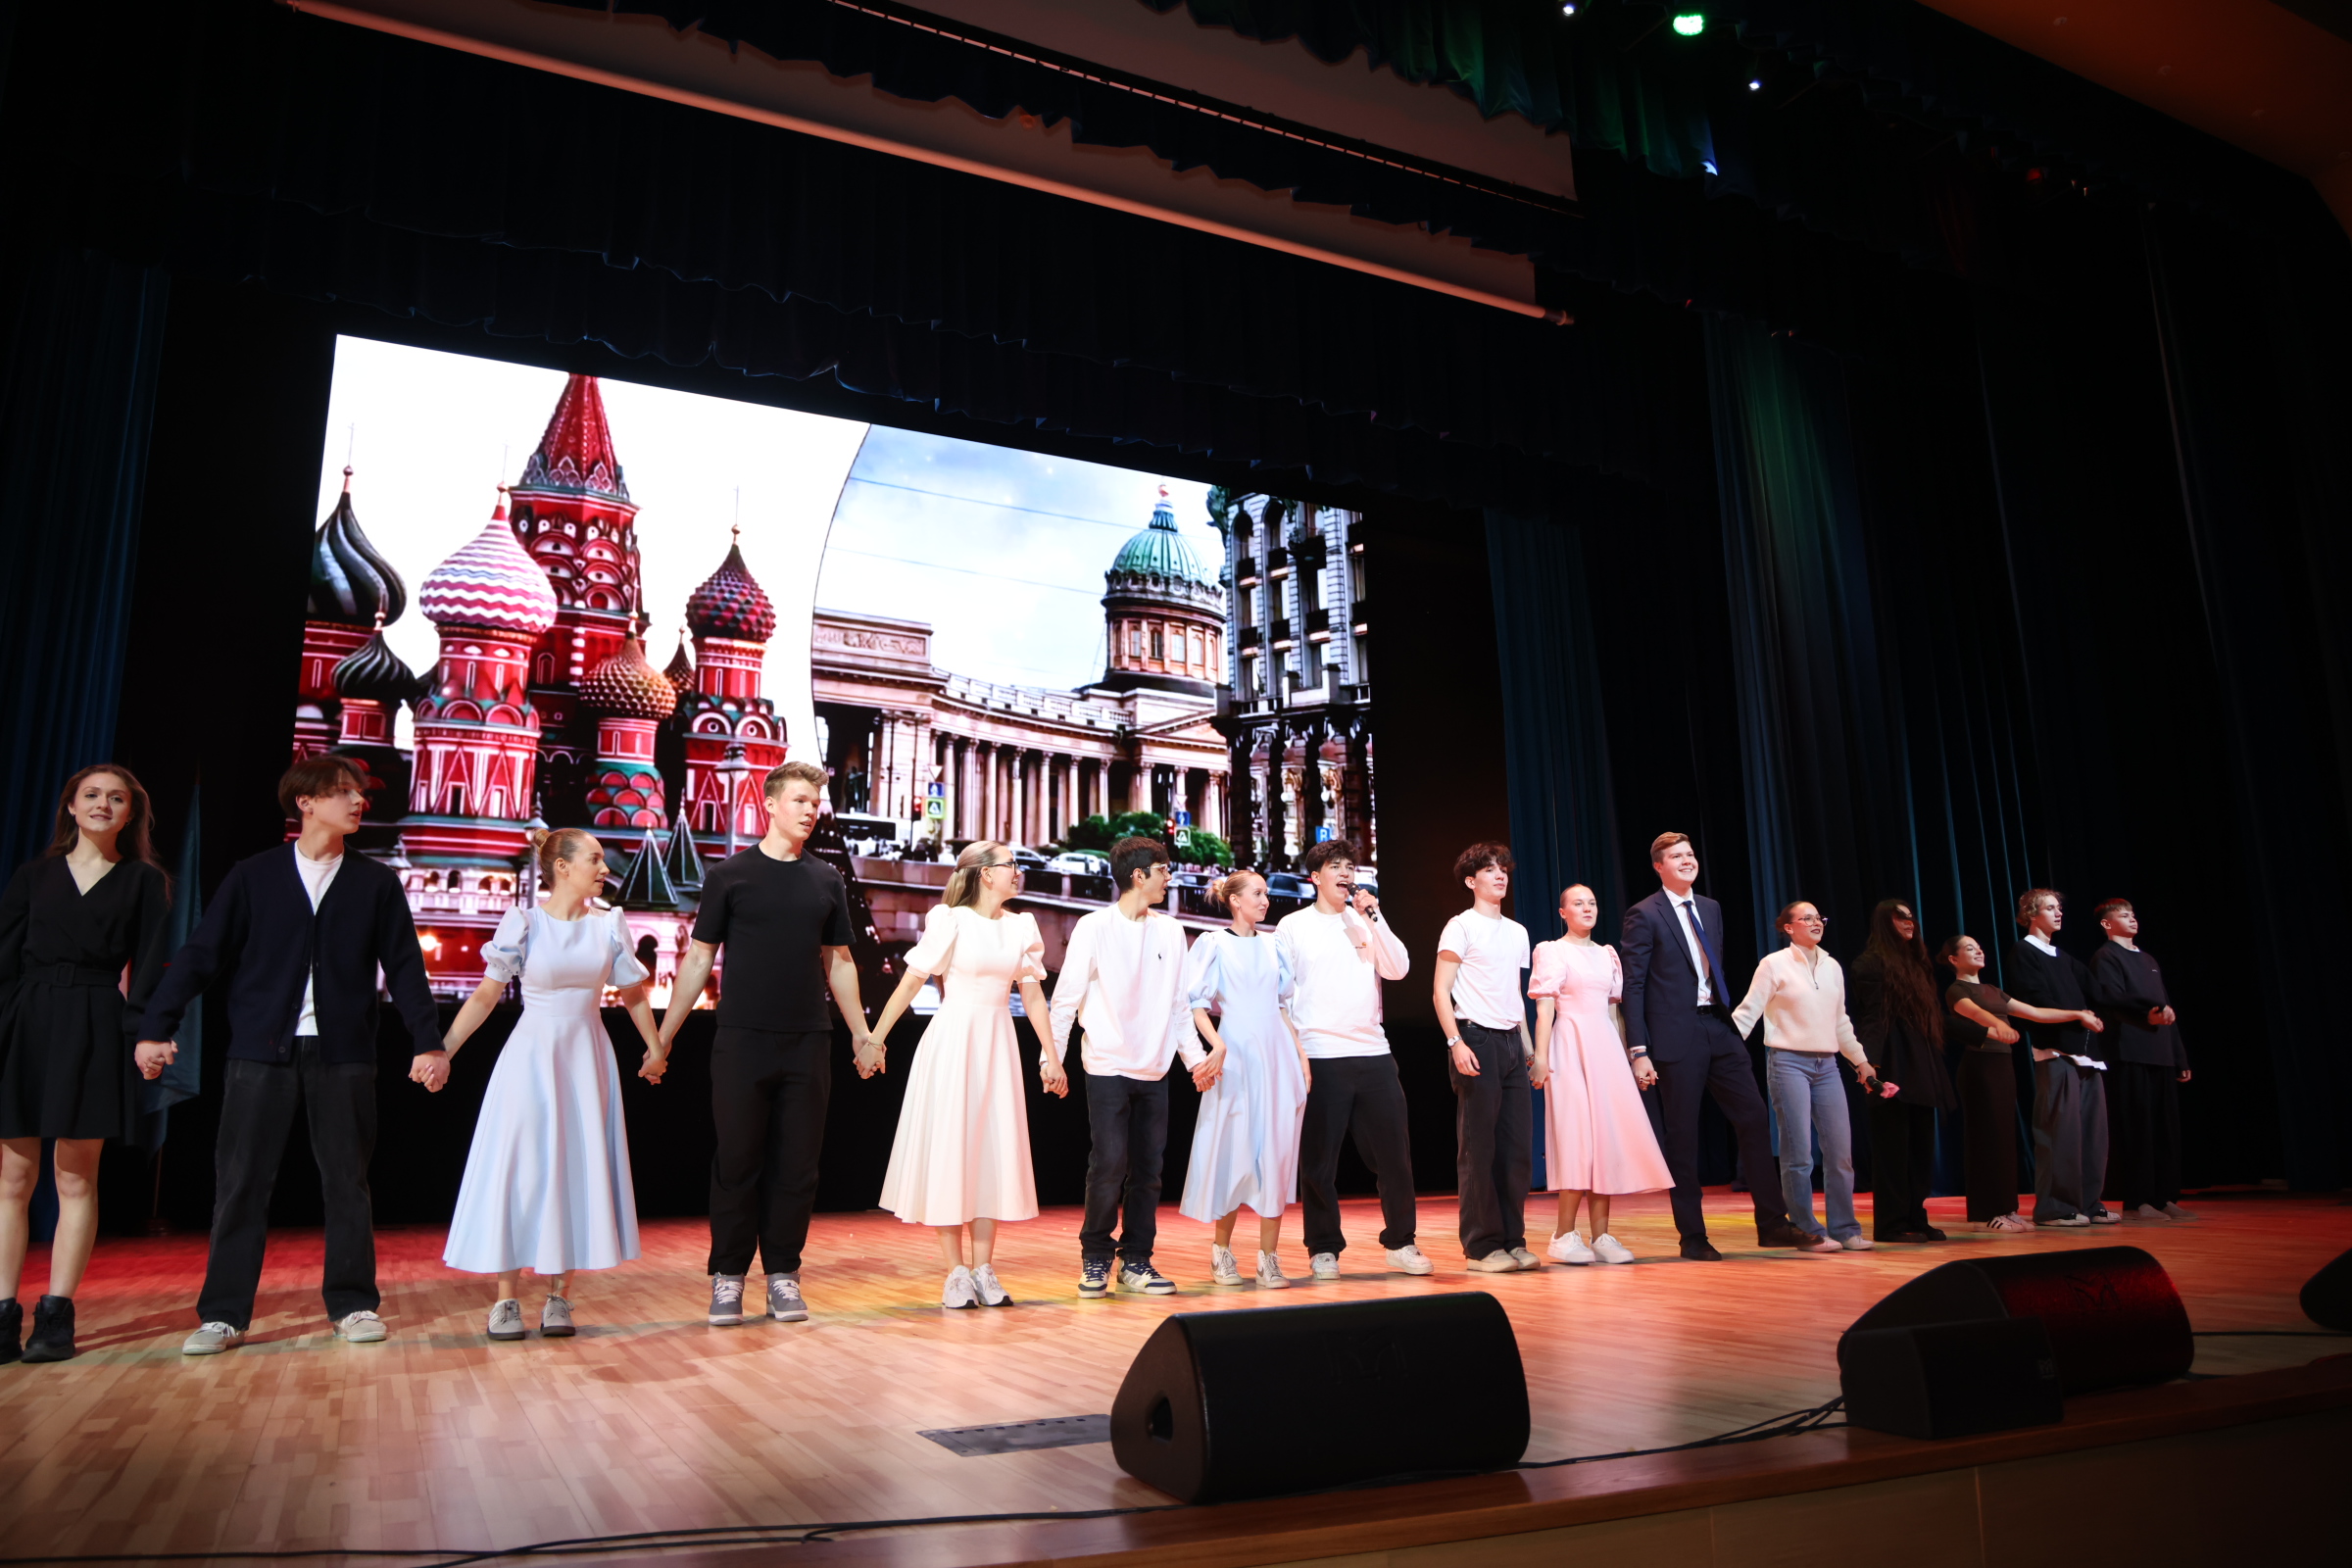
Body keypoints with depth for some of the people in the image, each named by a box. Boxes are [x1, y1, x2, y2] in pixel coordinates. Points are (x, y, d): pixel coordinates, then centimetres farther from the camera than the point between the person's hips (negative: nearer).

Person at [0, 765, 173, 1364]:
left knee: (76, 1180, 0)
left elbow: (147, 966, 2)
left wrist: (144, 1034, -11)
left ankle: (56, 1316, 3)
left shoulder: (144, 882, 8)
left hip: (95, 1032, -2)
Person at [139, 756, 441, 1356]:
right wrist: (156, 1027, -4)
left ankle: (354, 1304, 14)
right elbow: (202, 955, 4)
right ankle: (223, 1314, 12)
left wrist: (429, 1041, -1)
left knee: (346, 1181, 5)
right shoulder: (253, 875, 5)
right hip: (261, 1052, 0)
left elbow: (404, 967, 5)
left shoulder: (376, 882, 7)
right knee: (240, 1182, 2)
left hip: (343, 1054, 0)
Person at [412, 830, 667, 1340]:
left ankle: (559, 1296, 11)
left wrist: (655, 1047, 15)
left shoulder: (609, 925, 3)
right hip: (531, 1058, -3)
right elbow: (485, 996, -2)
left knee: (577, 1172, 3)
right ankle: (507, 1298, 7)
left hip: (586, 1059, 3)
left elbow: (633, 994, 12)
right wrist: (442, 1050, -8)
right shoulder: (522, 924, -6)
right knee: (517, 1170, -2)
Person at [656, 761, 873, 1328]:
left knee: (797, 1165, 5)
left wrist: (861, 1034, 12)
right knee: (737, 1161, 2)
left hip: (808, 1044, 3)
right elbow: (698, 960, 3)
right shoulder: (730, 875, 2)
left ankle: (783, 1275, 16)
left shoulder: (827, 881, 10)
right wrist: (664, 1036, -1)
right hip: (742, 1041, -2)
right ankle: (728, 1276, 14)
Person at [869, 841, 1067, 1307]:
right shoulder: (951, 921, -7)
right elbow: (911, 982, -7)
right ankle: (956, 1272, 6)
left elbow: (1032, 994, 10)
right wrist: (876, 1038, -8)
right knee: (948, 1151, -1)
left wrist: (1050, 1055, 8)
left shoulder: (1021, 926, 8)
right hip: (953, 1041, -5)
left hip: (998, 1044, 5)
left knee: (995, 1151, 4)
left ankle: (983, 1269, 11)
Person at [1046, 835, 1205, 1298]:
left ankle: (1135, 1261, 17)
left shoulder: (1170, 931, 7)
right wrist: (1052, 1057, -8)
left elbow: (1180, 1003, 12)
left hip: (1154, 1069, 4)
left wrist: (1194, 1055, 6)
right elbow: (1067, 996, -4)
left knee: (1148, 1168, 6)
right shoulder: (1094, 927, -5)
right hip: (1107, 1066, -4)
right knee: (1109, 1164, -6)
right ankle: (1095, 1259, 11)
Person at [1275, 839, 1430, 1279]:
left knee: (1394, 1152, 5)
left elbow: (1398, 970, 1)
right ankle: (1323, 1249, 14)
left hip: (1373, 1054, 3)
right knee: (1319, 1160, 2)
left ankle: (1400, 1242, 19)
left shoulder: (1366, 922, 14)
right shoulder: (1293, 926, 5)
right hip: (1320, 1057, -3)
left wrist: (1373, 917, -5)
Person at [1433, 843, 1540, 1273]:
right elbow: (1440, 992, -7)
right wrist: (1456, 1043, -17)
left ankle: (1513, 1240, 14)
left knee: (1518, 1146, 5)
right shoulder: (1461, 926, -2)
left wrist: (1529, 1049, 16)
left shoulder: (1517, 932, 18)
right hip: (1476, 1039, -6)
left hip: (1511, 1042, 6)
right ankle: (1482, 1247, 3)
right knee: (1478, 1148, -3)